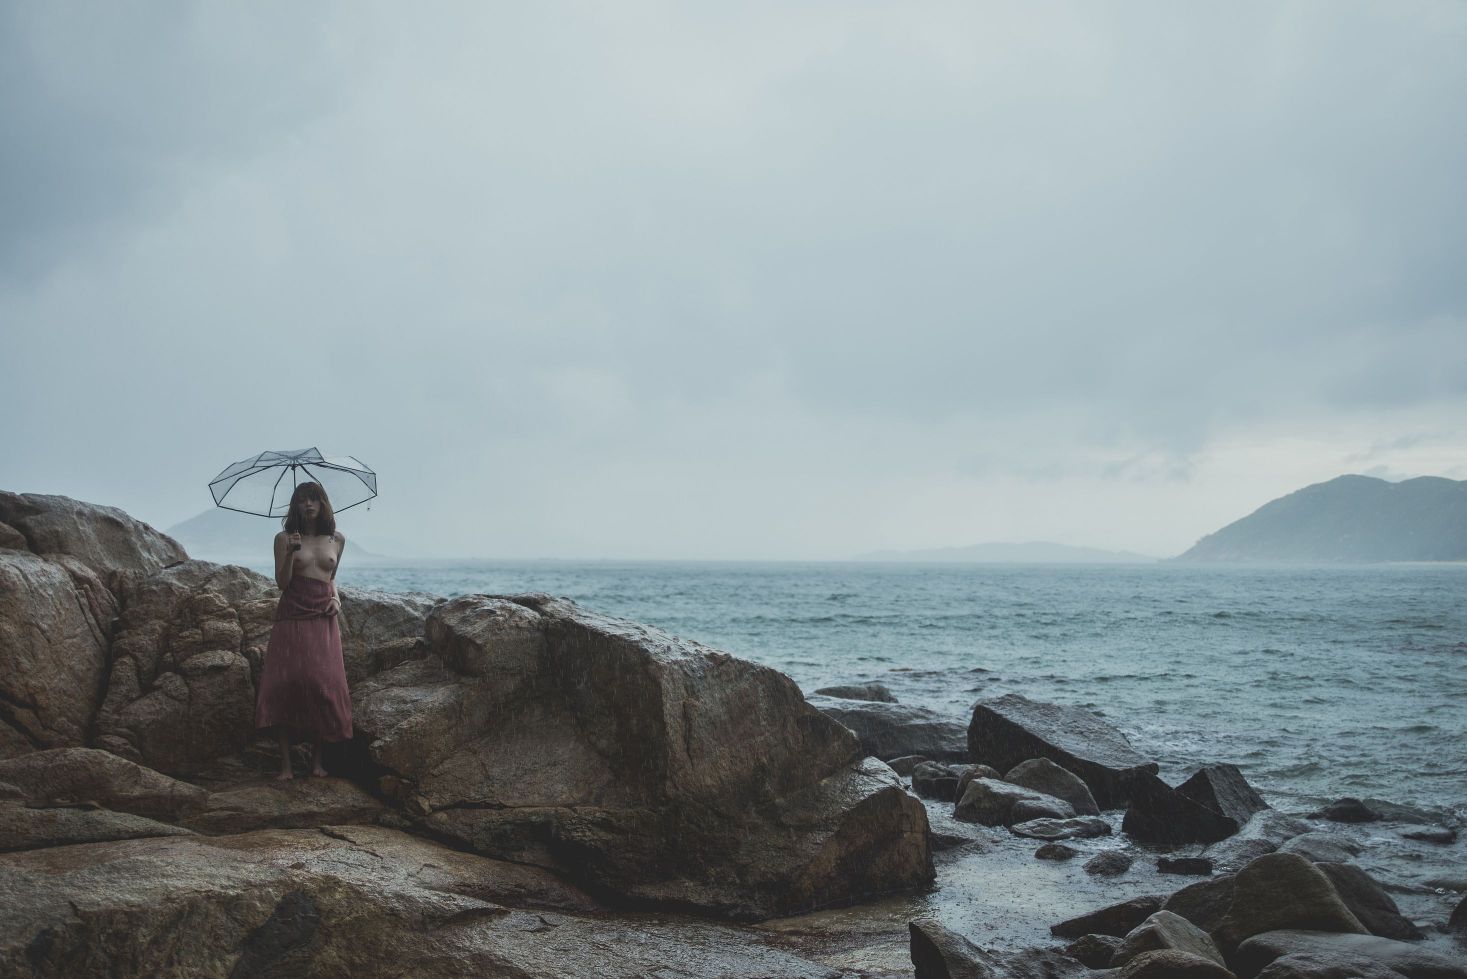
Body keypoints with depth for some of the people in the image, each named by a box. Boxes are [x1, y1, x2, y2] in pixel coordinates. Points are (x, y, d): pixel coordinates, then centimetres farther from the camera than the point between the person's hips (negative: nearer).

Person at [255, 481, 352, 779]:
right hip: (292, 617, -2)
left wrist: (336, 598, 5)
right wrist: (290, 553, -16)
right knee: (285, 683, -10)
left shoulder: (337, 539, 11)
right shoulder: (284, 538, 3)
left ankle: (317, 760, 3)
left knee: (323, 684, -7)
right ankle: (285, 763, -7)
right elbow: (282, 583, -2)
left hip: (324, 620, 2)